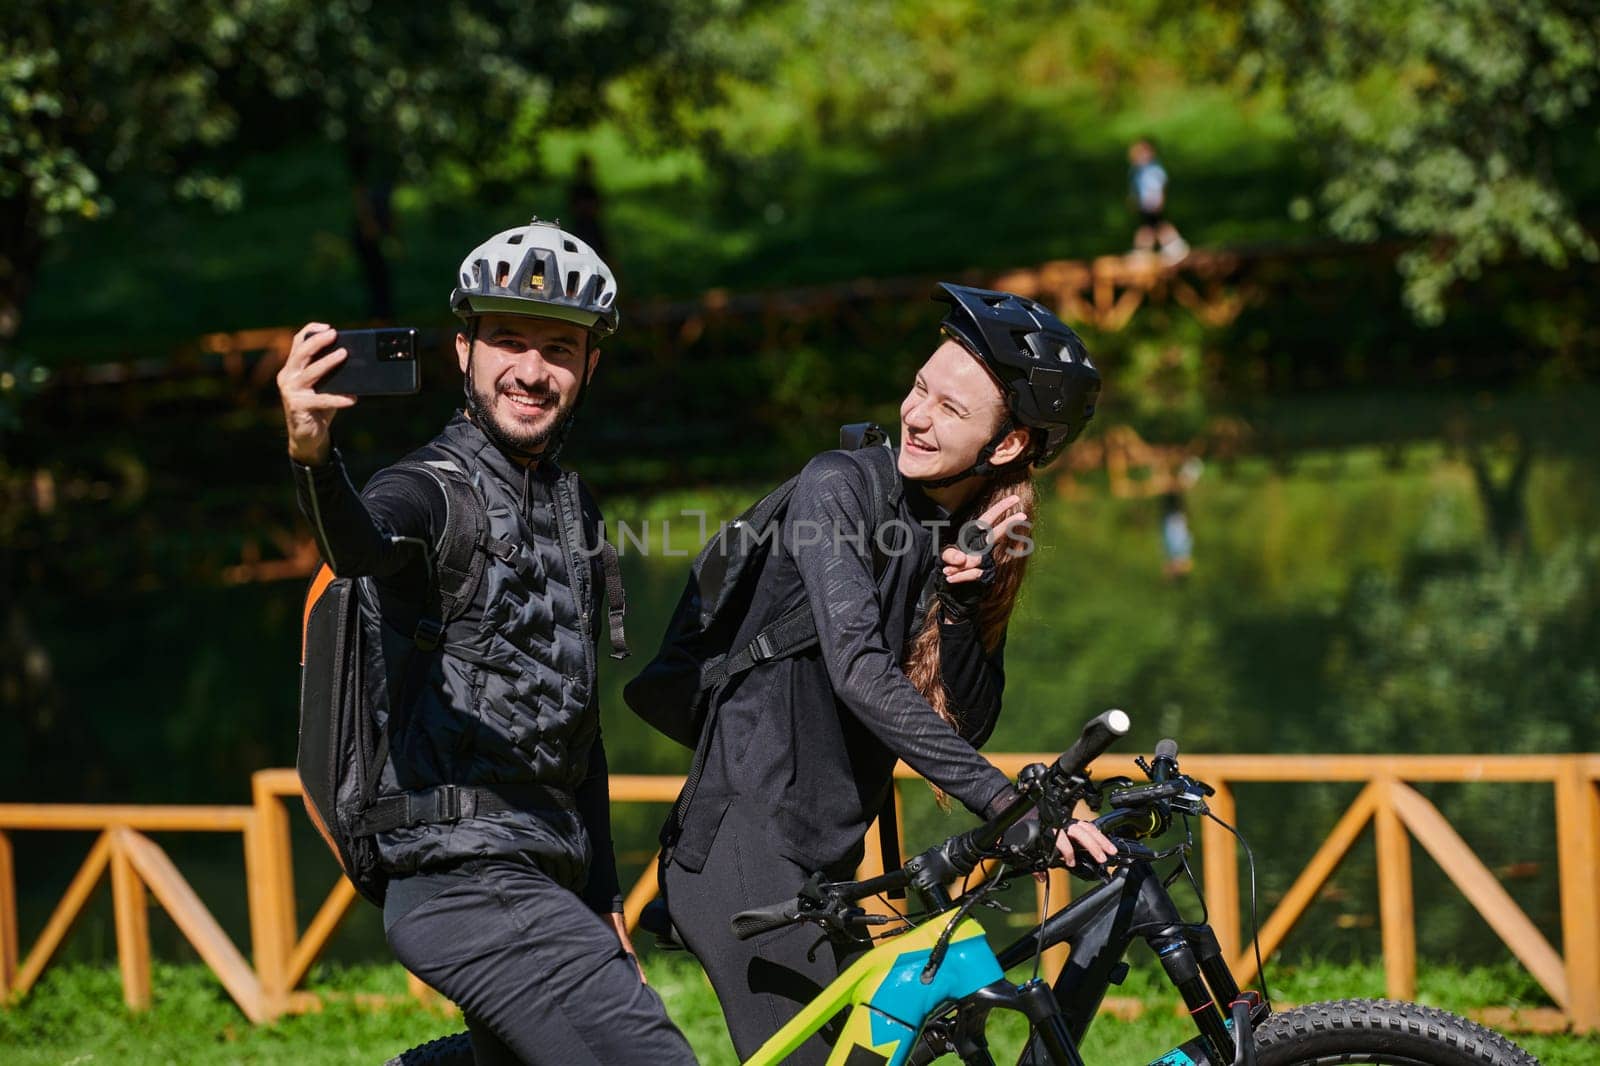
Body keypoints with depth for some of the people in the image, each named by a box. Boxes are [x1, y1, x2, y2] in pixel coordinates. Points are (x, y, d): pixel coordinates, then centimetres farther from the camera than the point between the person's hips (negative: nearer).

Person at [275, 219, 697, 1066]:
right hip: (469, 880, -9)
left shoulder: (572, 510, 18)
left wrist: (603, 901, 24)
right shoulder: (432, 489, -8)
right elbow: (361, 546, -35)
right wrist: (312, 455, -57)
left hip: (538, 885, 9)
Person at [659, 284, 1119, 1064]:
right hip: (743, 842, -8)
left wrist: (965, 597, -15)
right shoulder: (840, 487, -12)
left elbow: (965, 726, 0)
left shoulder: (983, 540, 8)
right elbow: (860, 672, -25)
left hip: (824, 857, 8)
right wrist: (1003, 801, -32)